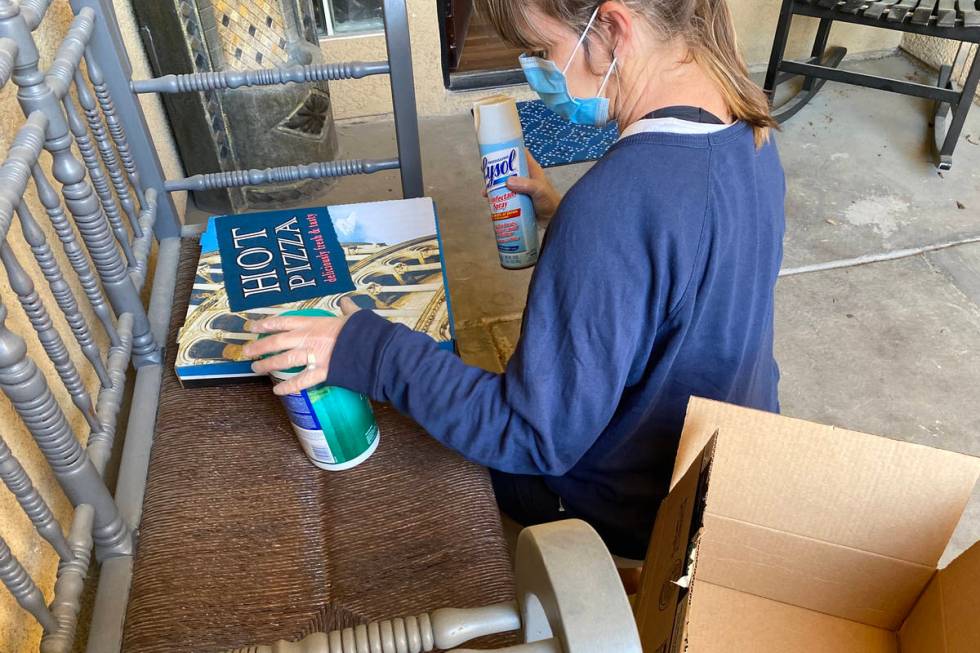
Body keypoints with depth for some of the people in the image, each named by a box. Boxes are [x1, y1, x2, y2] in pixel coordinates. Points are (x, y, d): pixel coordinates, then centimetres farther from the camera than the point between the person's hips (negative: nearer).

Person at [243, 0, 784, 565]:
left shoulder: (618, 200, -38)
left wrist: (369, 351, -27)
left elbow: (538, 438, -31)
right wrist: (565, 216, 2)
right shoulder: (747, 131, -9)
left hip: (636, 521, -7)